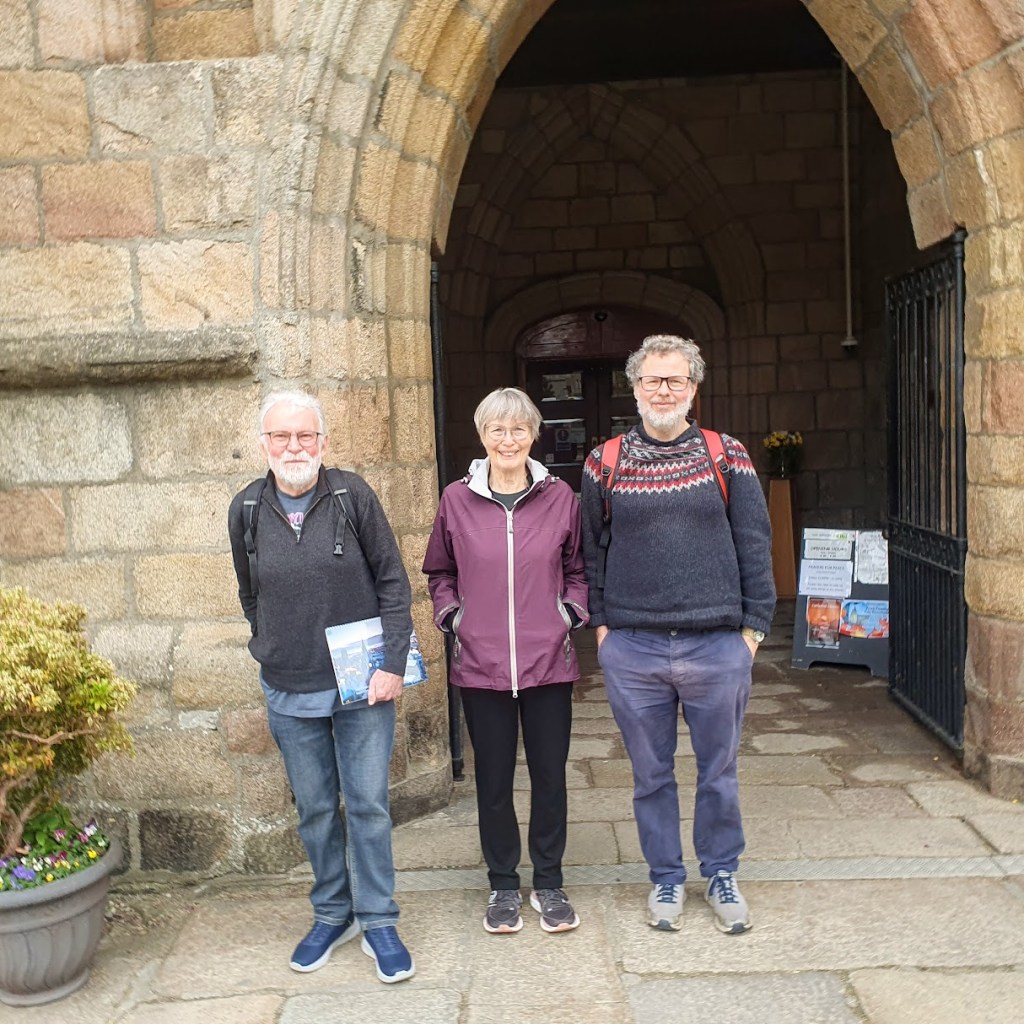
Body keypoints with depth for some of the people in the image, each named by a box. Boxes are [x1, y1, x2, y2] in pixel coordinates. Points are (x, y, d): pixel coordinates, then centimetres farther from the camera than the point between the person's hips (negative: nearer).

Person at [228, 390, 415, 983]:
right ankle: (333, 915, 32)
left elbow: (394, 582, -6)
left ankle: (378, 921, 21)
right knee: (315, 809, 14)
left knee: (368, 804, 5)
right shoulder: (246, 510, -1)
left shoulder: (353, 496, -8)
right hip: (289, 691, 2)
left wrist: (392, 663, -11)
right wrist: (275, 656, 10)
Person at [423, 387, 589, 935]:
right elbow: (439, 572, 13)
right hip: (480, 663, 0)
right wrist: (452, 616, 0)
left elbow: (579, 568, 12)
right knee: (493, 779, 11)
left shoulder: (560, 497, 0)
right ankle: (503, 885, 29)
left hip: (548, 660, 0)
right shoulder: (457, 499, 0)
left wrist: (570, 612, -2)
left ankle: (549, 884, 29)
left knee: (550, 776, 10)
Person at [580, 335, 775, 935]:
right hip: (632, 649, 1)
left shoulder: (727, 456, 2)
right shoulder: (605, 463, 3)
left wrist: (755, 625, -2)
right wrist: (599, 622, 4)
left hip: (717, 645, 0)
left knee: (719, 772, 12)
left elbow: (755, 544, 3)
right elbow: (588, 549, 10)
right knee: (652, 774, 13)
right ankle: (666, 879, 31)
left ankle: (722, 875, 32)